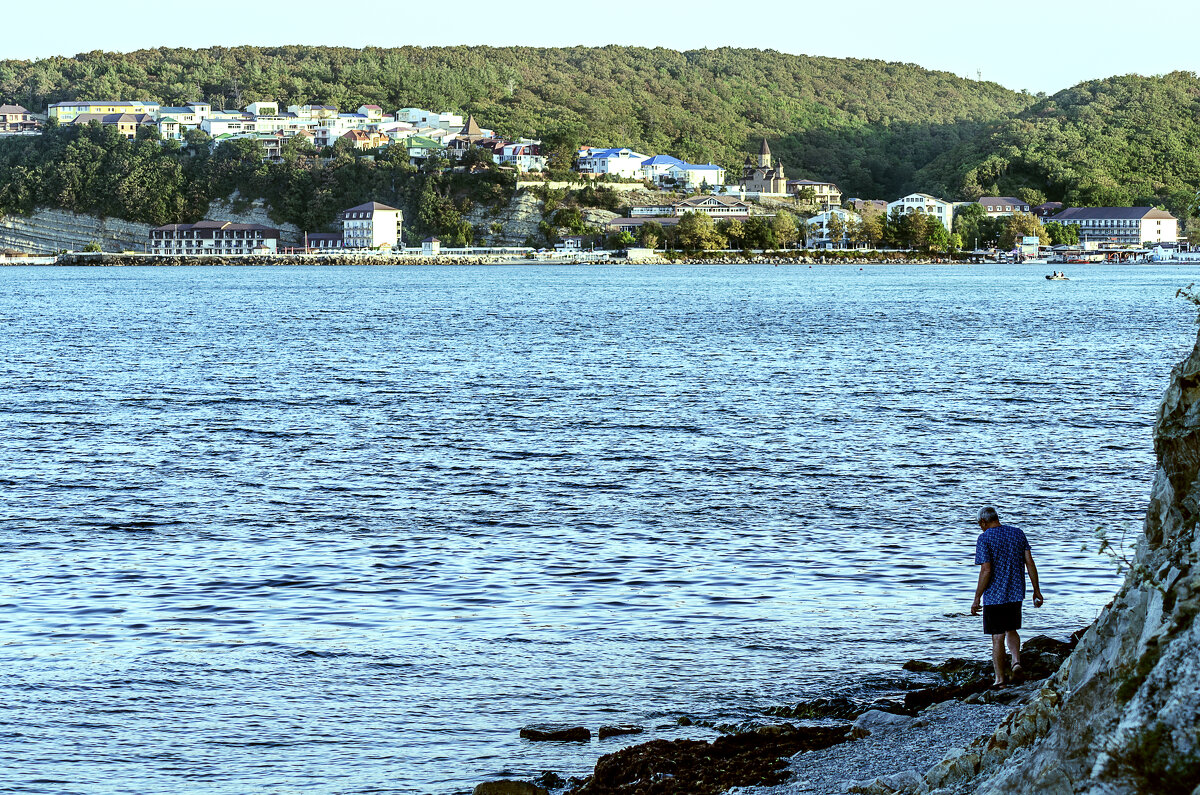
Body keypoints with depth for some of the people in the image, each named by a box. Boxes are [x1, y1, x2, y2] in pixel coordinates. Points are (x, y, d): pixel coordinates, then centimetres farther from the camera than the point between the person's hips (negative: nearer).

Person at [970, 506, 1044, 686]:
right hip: (1016, 593, 5)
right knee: (1011, 630, 21)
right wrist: (1036, 590, 10)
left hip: (994, 595, -5)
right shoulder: (1018, 533, 6)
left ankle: (1000, 678, 5)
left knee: (998, 637, 2)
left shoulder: (984, 538, -10)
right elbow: (1030, 563, 4)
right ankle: (1016, 661, -3)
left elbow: (986, 570, -16)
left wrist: (977, 599, -10)